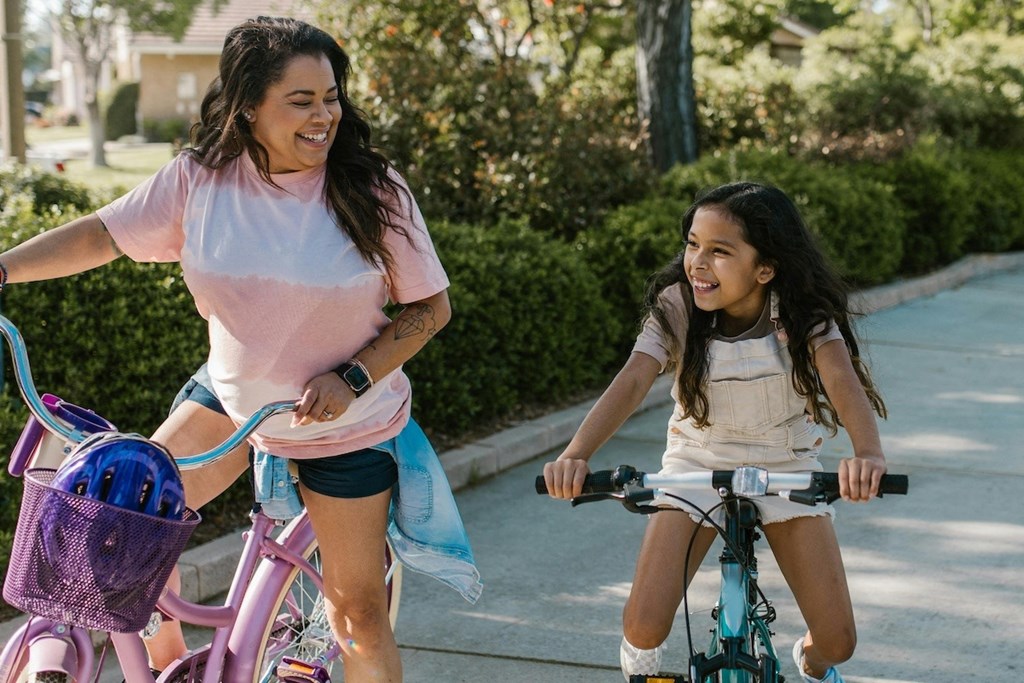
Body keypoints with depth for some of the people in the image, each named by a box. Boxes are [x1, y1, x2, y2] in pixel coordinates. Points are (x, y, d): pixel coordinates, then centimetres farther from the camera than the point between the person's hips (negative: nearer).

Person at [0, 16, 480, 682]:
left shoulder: (374, 192, -19)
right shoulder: (201, 178, -13)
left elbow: (432, 306, -12)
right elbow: (102, 234, -4)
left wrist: (354, 378, -23)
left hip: (344, 422, -3)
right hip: (230, 395, 3)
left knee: (358, 608, 2)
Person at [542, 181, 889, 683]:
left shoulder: (803, 312, -21)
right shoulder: (676, 305, -20)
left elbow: (842, 380, -37)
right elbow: (631, 382, -32)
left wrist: (868, 453, -58)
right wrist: (575, 455, -50)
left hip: (786, 466, 0)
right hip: (697, 462, 0)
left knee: (837, 641, -4)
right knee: (643, 628, -17)